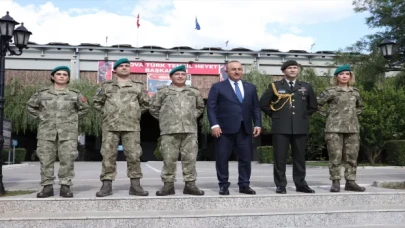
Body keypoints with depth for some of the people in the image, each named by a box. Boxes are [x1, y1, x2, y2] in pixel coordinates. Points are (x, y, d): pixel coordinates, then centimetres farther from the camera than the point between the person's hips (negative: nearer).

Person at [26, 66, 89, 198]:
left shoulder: (75, 94, 8)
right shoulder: (42, 93, 9)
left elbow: (84, 108, 19)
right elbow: (30, 106, 20)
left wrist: (73, 118, 9)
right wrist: (40, 117, 9)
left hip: (68, 132, -1)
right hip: (47, 131, 1)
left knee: (67, 160, -5)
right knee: (46, 160, 0)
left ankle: (65, 186, 3)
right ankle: (47, 186, 7)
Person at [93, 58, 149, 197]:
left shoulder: (138, 86, 11)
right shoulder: (106, 86, 12)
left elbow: (145, 104, 17)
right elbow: (97, 102, 18)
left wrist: (135, 114, 9)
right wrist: (107, 113, 8)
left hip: (131, 126, 0)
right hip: (110, 126, 0)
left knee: (133, 155, -2)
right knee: (108, 156, -1)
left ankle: (135, 185, 5)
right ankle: (106, 185, 5)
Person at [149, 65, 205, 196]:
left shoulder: (194, 92, 15)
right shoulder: (163, 91, 8)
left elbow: (200, 107, 26)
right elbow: (153, 108, 12)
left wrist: (192, 117, 14)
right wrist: (164, 119, 9)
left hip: (190, 130, 2)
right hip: (169, 131, -2)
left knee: (190, 158, 1)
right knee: (169, 159, -1)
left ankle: (190, 184, 8)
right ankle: (168, 185, 7)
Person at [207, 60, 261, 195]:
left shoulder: (250, 87, 16)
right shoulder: (217, 87, 4)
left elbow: (256, 108, 15)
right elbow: (211, 107, -2)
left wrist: (257, 124, 4)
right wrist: (214, 125, -13)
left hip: (245, 129, 3)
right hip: (225, 128, -3)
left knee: (246, 158, 4)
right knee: (222, 158, 1)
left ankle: (244, 185, 14)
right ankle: (223, 185, 12)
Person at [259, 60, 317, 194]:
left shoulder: (306, 87, 11)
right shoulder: (275, 86, 4)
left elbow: (313, 106, 20)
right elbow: (263, 104, 5)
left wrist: (303, 116, 12)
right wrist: (275, 116, 4)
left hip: (300, 128, 2)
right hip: (281, 128, -2)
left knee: (299, 157, 7)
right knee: (280, 158, -1)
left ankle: (301, 184, 16)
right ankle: (281, 185, 6)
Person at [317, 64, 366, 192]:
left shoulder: (355, 92, 12)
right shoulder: (330, 91, -2)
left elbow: (360, 106, 29)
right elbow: (316, 104, -3)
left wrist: (354, 114, 13)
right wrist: (327, 114, -3)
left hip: (352, 128, 5)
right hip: (334, 128, -4)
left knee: (352, 157, 4)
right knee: (335, 156, -5)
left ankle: (350, 182, 11)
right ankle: (335, 182, 1)